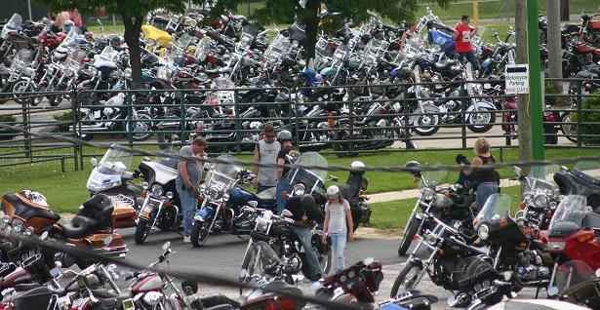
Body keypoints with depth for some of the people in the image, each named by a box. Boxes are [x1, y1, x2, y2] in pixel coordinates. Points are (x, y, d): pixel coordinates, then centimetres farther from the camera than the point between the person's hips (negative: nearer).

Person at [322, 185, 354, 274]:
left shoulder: (344, 203, -2)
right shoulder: (328, 205, 7)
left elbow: (349, 218, 2)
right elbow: (326, 219, 12)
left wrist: (351, 232, 0)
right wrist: (324, 232, 8)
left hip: (341, 232, -4)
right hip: (331, 232, 4)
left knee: (340, 254, -13)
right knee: (334, 254, 5)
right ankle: (336, 273, 11)